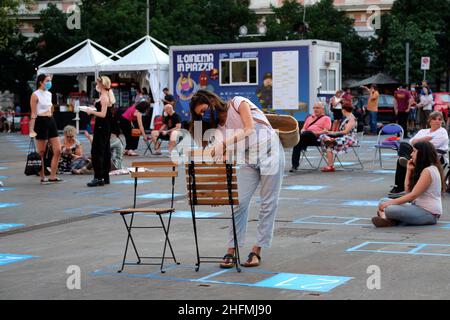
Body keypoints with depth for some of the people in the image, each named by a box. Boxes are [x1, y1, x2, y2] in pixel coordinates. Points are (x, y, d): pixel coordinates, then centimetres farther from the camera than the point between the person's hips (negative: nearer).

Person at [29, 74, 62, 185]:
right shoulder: (35, 95, -8)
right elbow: (33, 114, -10)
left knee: (58, 151, 3)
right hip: (41, 122, -8)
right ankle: (42, 178, 8)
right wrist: (31, 130, -14)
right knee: (41, 153, 0)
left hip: (51, 121, 8)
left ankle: (52, 177, 9)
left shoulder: (49, 94, 13)